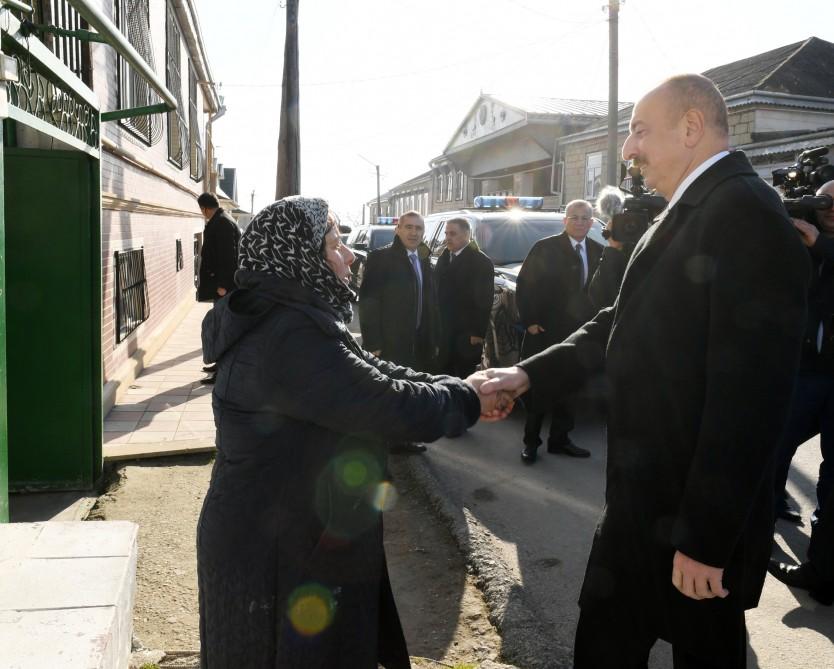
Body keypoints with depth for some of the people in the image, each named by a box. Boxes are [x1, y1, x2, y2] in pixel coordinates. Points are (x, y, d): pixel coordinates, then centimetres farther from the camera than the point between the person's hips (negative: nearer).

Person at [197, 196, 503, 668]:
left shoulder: (286, 321, 6)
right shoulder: (291, 338, -28)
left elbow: (369, 371, 7)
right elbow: (391, 406, -27)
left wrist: (458, 387, 0)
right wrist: (467, 399, -9)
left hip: (294, 533, 10)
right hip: (280, 554, -10)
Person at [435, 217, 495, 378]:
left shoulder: (481, 261, -9)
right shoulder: (443, 258, 12)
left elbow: (484, 301, -13)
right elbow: (439, 291, 13)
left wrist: (478, 333, -16)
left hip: (466, 333, -6)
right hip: (443, 331, 6)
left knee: (464, 377, 3)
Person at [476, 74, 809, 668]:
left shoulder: (744, 213, -21)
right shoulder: (685, 213, 10)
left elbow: (750, 395, -25)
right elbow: (625, 324, 13)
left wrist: (705, 537, -22)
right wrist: (529, 374, 3)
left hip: (697, 514, -9)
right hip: (644, 498, 9)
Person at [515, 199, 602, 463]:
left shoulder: (598, 252, 6)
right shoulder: (545, 248, -7)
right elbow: (524, 285, -6)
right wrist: (529, 321, -10)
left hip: (579, 334, 5)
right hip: (545, 332, -4)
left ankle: (559, 440, 24)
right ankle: (531, 442, 14)